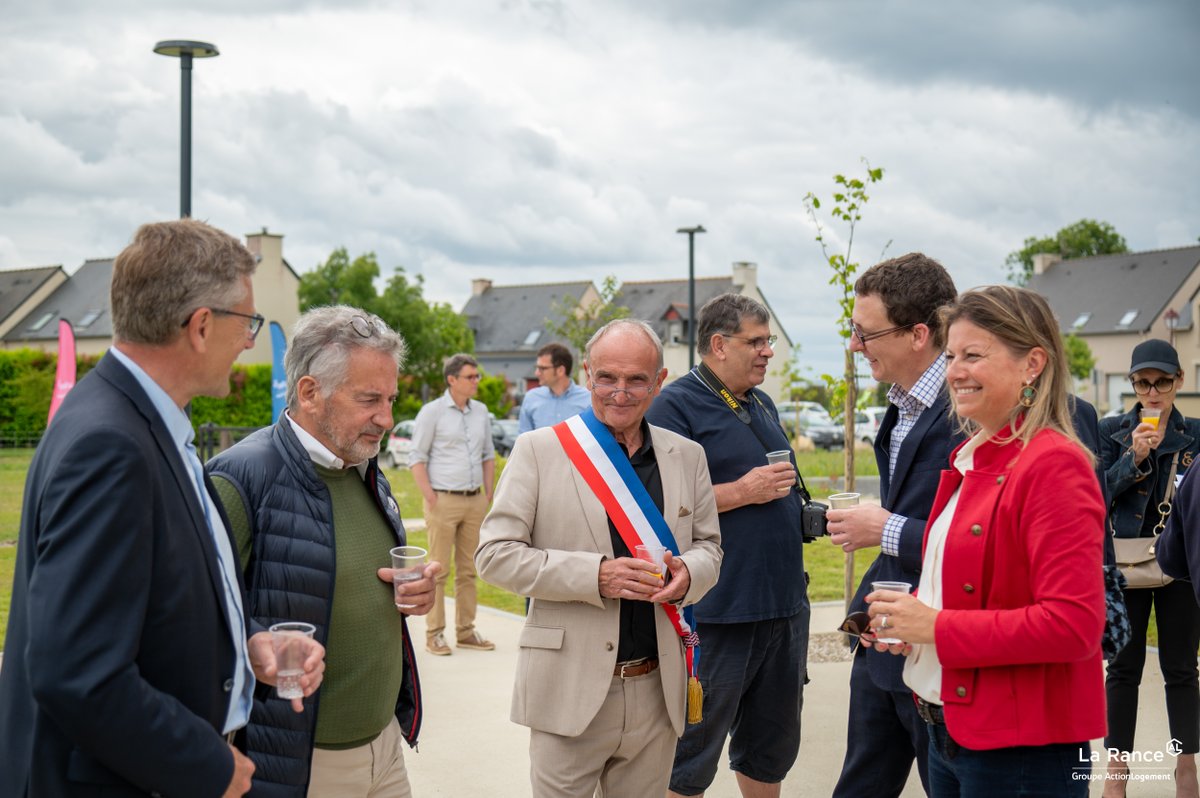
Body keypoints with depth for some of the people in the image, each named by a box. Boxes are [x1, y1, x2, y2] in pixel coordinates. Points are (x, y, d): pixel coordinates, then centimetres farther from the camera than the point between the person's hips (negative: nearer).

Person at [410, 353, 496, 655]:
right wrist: (431, 500, -11)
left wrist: (489, 496, 10)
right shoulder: (432, 412, -6)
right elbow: (417, 458, -5)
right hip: (444, 500, -5)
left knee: (468, 570, 9)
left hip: (475, 500, 5)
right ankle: (434, 635, 3)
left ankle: (466, 631, 15)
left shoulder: (480, 411, 11)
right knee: (438, 570, -2)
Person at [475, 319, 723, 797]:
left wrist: (687, 574, -8)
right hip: (570, 692, -3)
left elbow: (708, 546, 17)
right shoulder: (539, 450, -3)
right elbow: (494, 555, -6)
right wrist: (595, 575, -18)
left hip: (657, 691, 4)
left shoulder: (687, 457, 9)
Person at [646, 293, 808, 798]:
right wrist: (742, 492, -19)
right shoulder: (677, 406, -10)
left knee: (772, 747, 19)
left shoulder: (762, 404, 15)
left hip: (785, 605, 8)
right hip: (720, 615, -8)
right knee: (691, 757, 2)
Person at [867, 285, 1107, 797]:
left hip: (1021, 751, -8)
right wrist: (907, 619, 2)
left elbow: (1074, 625, -24)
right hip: (950, 729, 8)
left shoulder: (1053, 465, -17)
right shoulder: (969, 458, 10)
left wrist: (937, 626, -20)